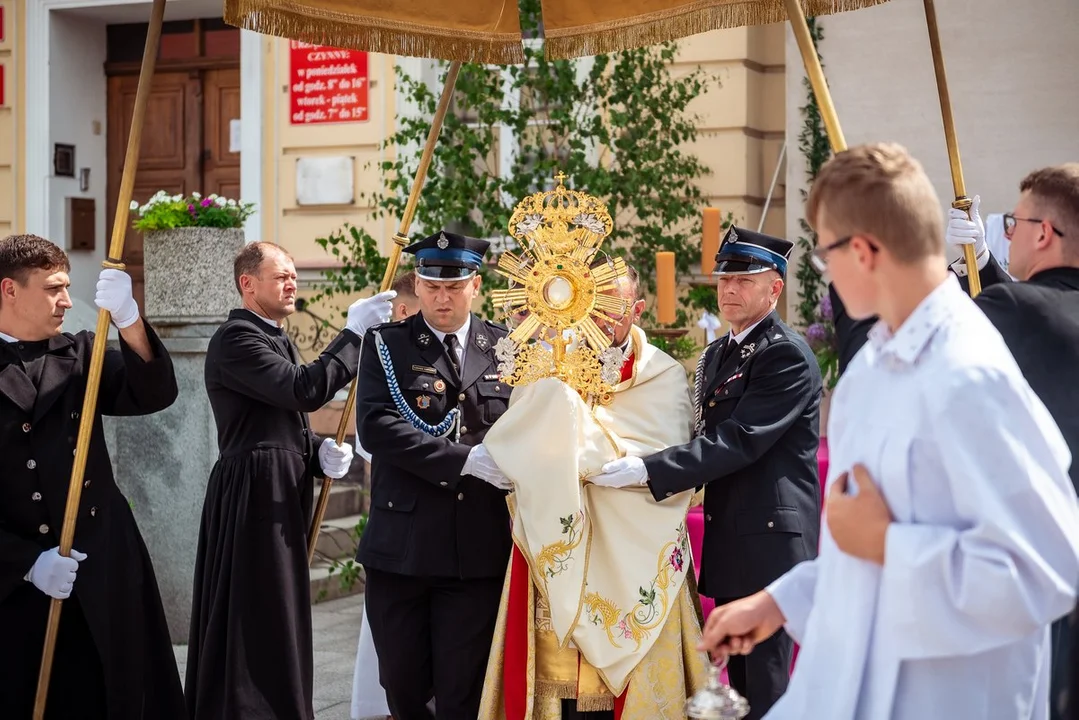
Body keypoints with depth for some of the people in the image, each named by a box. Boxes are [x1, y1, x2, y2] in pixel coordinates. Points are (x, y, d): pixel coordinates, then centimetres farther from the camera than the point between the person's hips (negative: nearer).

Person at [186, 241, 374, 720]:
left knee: (278, 617, 13)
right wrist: (354, 332, -18)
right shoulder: (236, 338, -14)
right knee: (257, 620, -7)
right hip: (254, 495, -10)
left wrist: (319, 452, 2)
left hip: (283, 492, 10)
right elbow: (305, 390, -24)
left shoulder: (276, 340, 19)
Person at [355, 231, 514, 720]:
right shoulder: (386, 344, 2)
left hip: (479, 549, 1)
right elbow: (375, 425, -13)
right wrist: (462, 460, -20)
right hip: (401, 546, 0)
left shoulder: (507, 349, 8)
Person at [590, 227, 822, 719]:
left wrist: (648, 471, -24)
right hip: (729, 538, 9)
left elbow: (738, 440, -22)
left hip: (771, 537, -9)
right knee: (739, 679, 15)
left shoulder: (788, 356, -13)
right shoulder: (717, 355, 16)